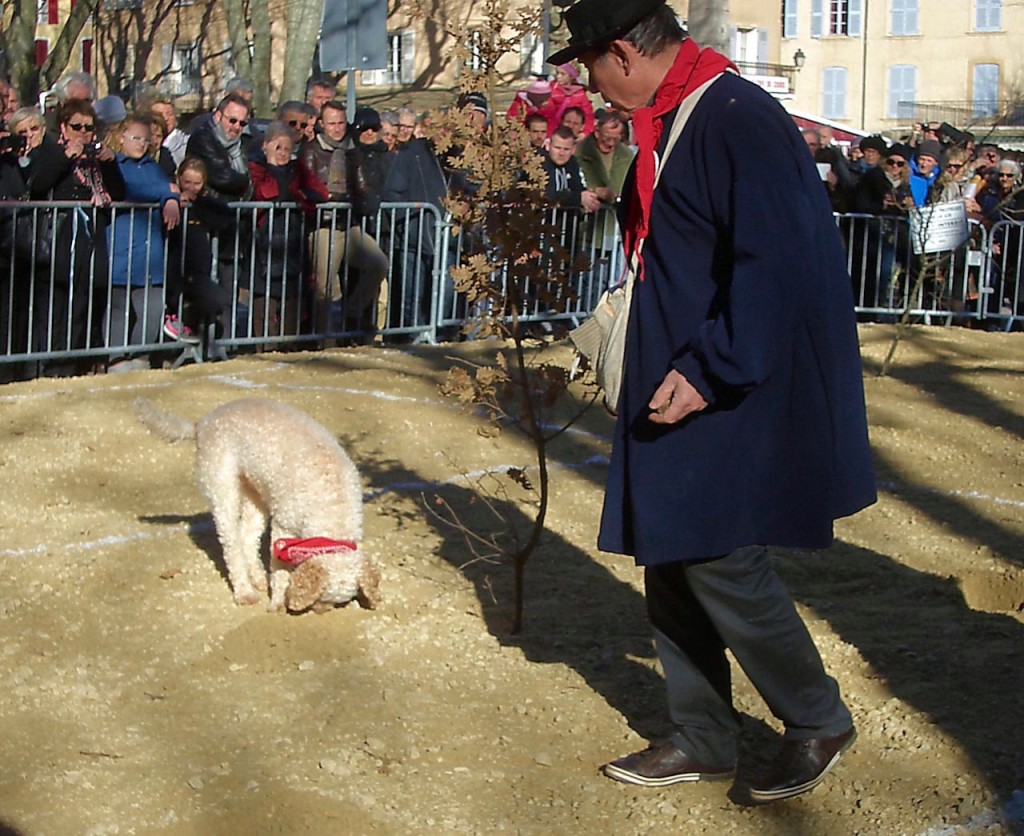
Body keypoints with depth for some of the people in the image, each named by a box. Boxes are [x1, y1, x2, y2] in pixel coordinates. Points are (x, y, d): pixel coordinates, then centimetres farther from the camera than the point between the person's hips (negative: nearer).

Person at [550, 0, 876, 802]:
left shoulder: (739, 122, -19)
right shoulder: (666, 125, 11)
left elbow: (777, 265, -25)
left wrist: (709, 370, -25)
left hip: (735, 395, -10)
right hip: (677, 384, 10)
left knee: (717, 555, -7)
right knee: (672, 556, 11)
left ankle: (819, 720, 13)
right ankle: (701, 739, 23)